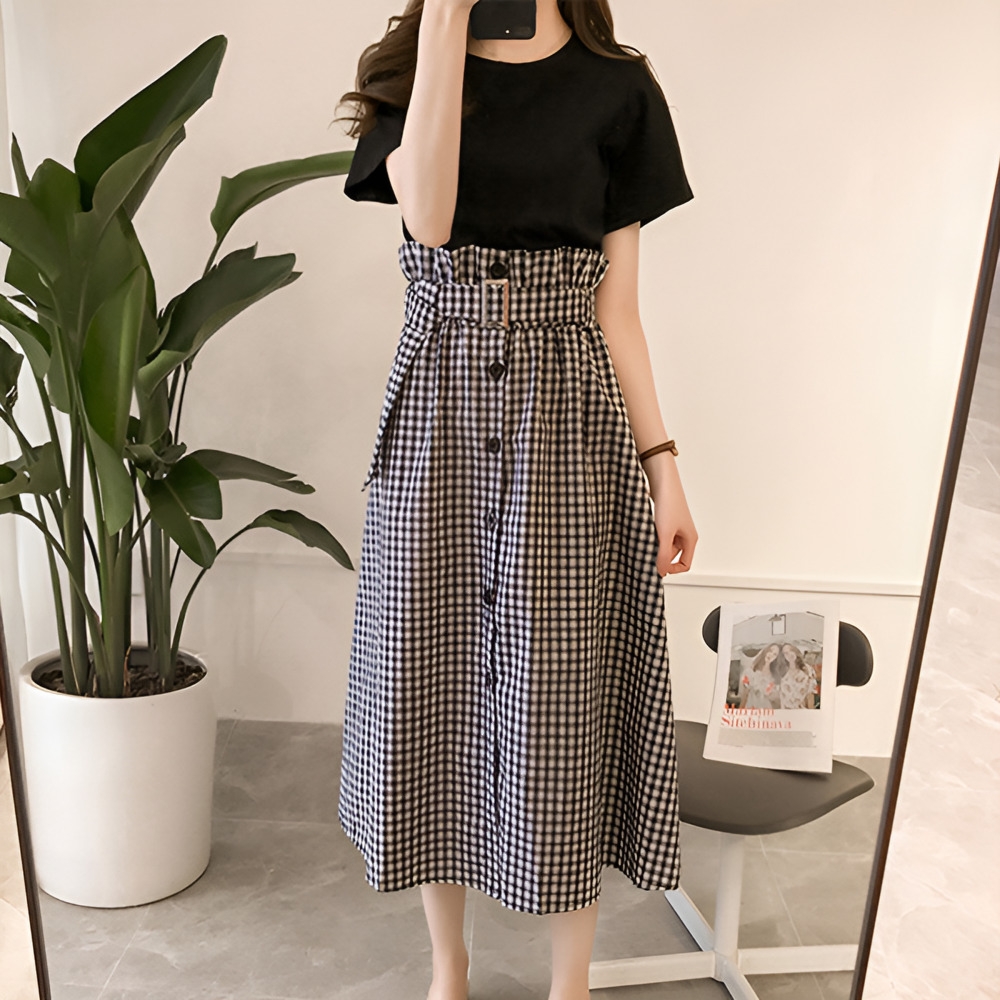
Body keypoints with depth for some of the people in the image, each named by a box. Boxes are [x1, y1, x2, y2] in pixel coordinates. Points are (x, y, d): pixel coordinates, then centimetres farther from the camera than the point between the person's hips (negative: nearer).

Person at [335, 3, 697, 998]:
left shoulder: (615, 87, 8)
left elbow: (615, 307, 5)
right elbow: (428, 216, -11)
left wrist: (660, 462, -1)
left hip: (568, 427, -1)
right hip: (439, 415, 1)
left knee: (563, 696, 4)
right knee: (435, 681, 8)